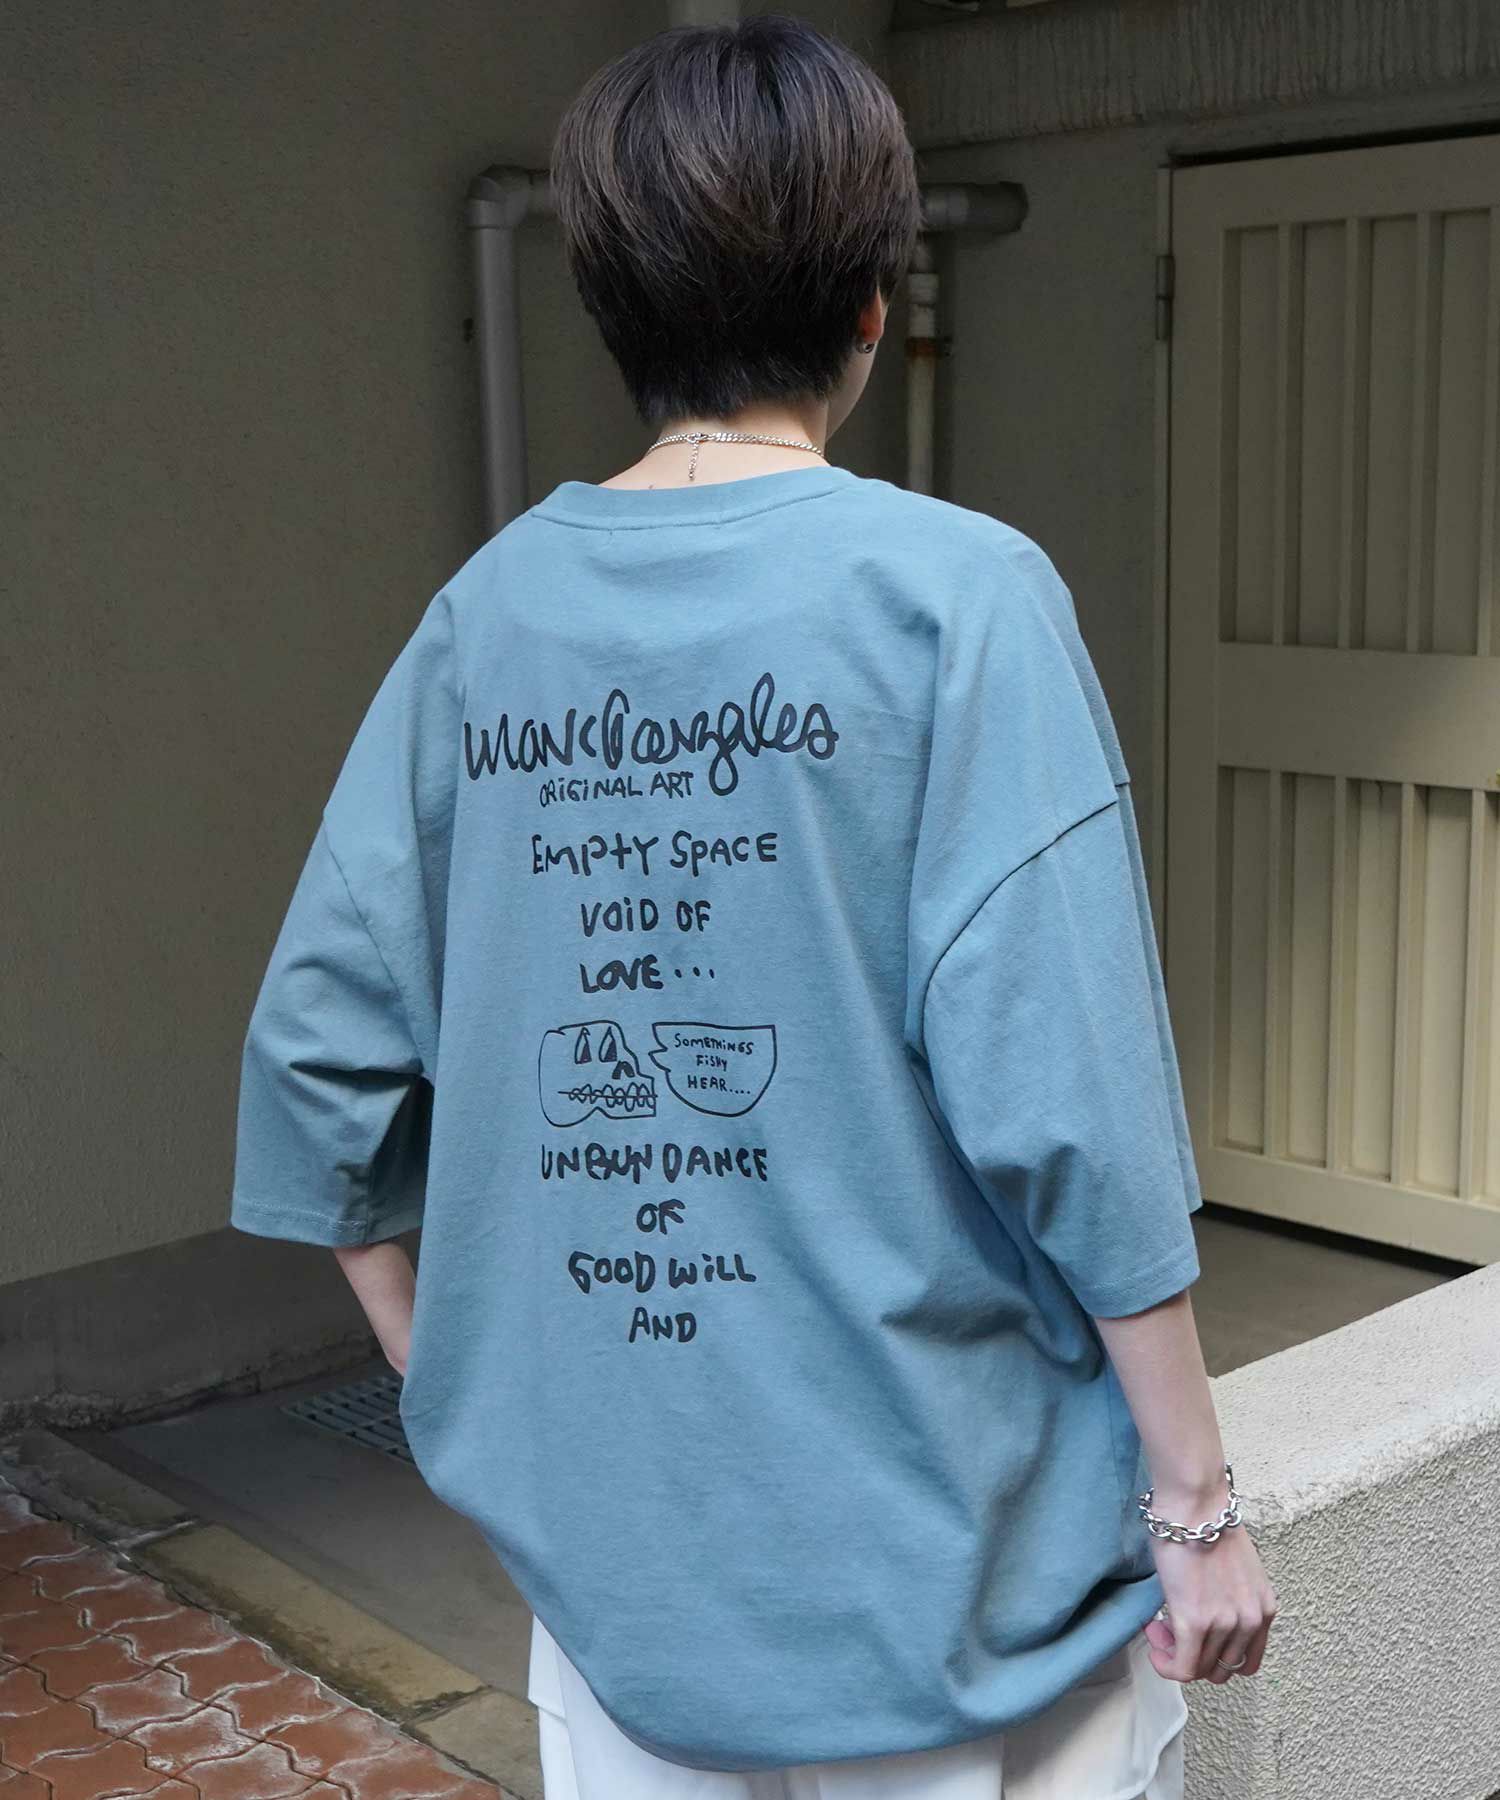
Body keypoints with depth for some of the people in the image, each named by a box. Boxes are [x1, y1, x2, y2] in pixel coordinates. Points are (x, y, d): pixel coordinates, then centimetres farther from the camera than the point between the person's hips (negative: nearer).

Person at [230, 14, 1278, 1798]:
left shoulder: (482, 615, -1)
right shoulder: (951, 593, -14)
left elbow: (319, 1059, 0)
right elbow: (1062, 1092, -19)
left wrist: (470, 1407, 12)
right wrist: (1197, 1498, -8)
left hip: (612, 1559, 4)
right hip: (950, 1551, -4)